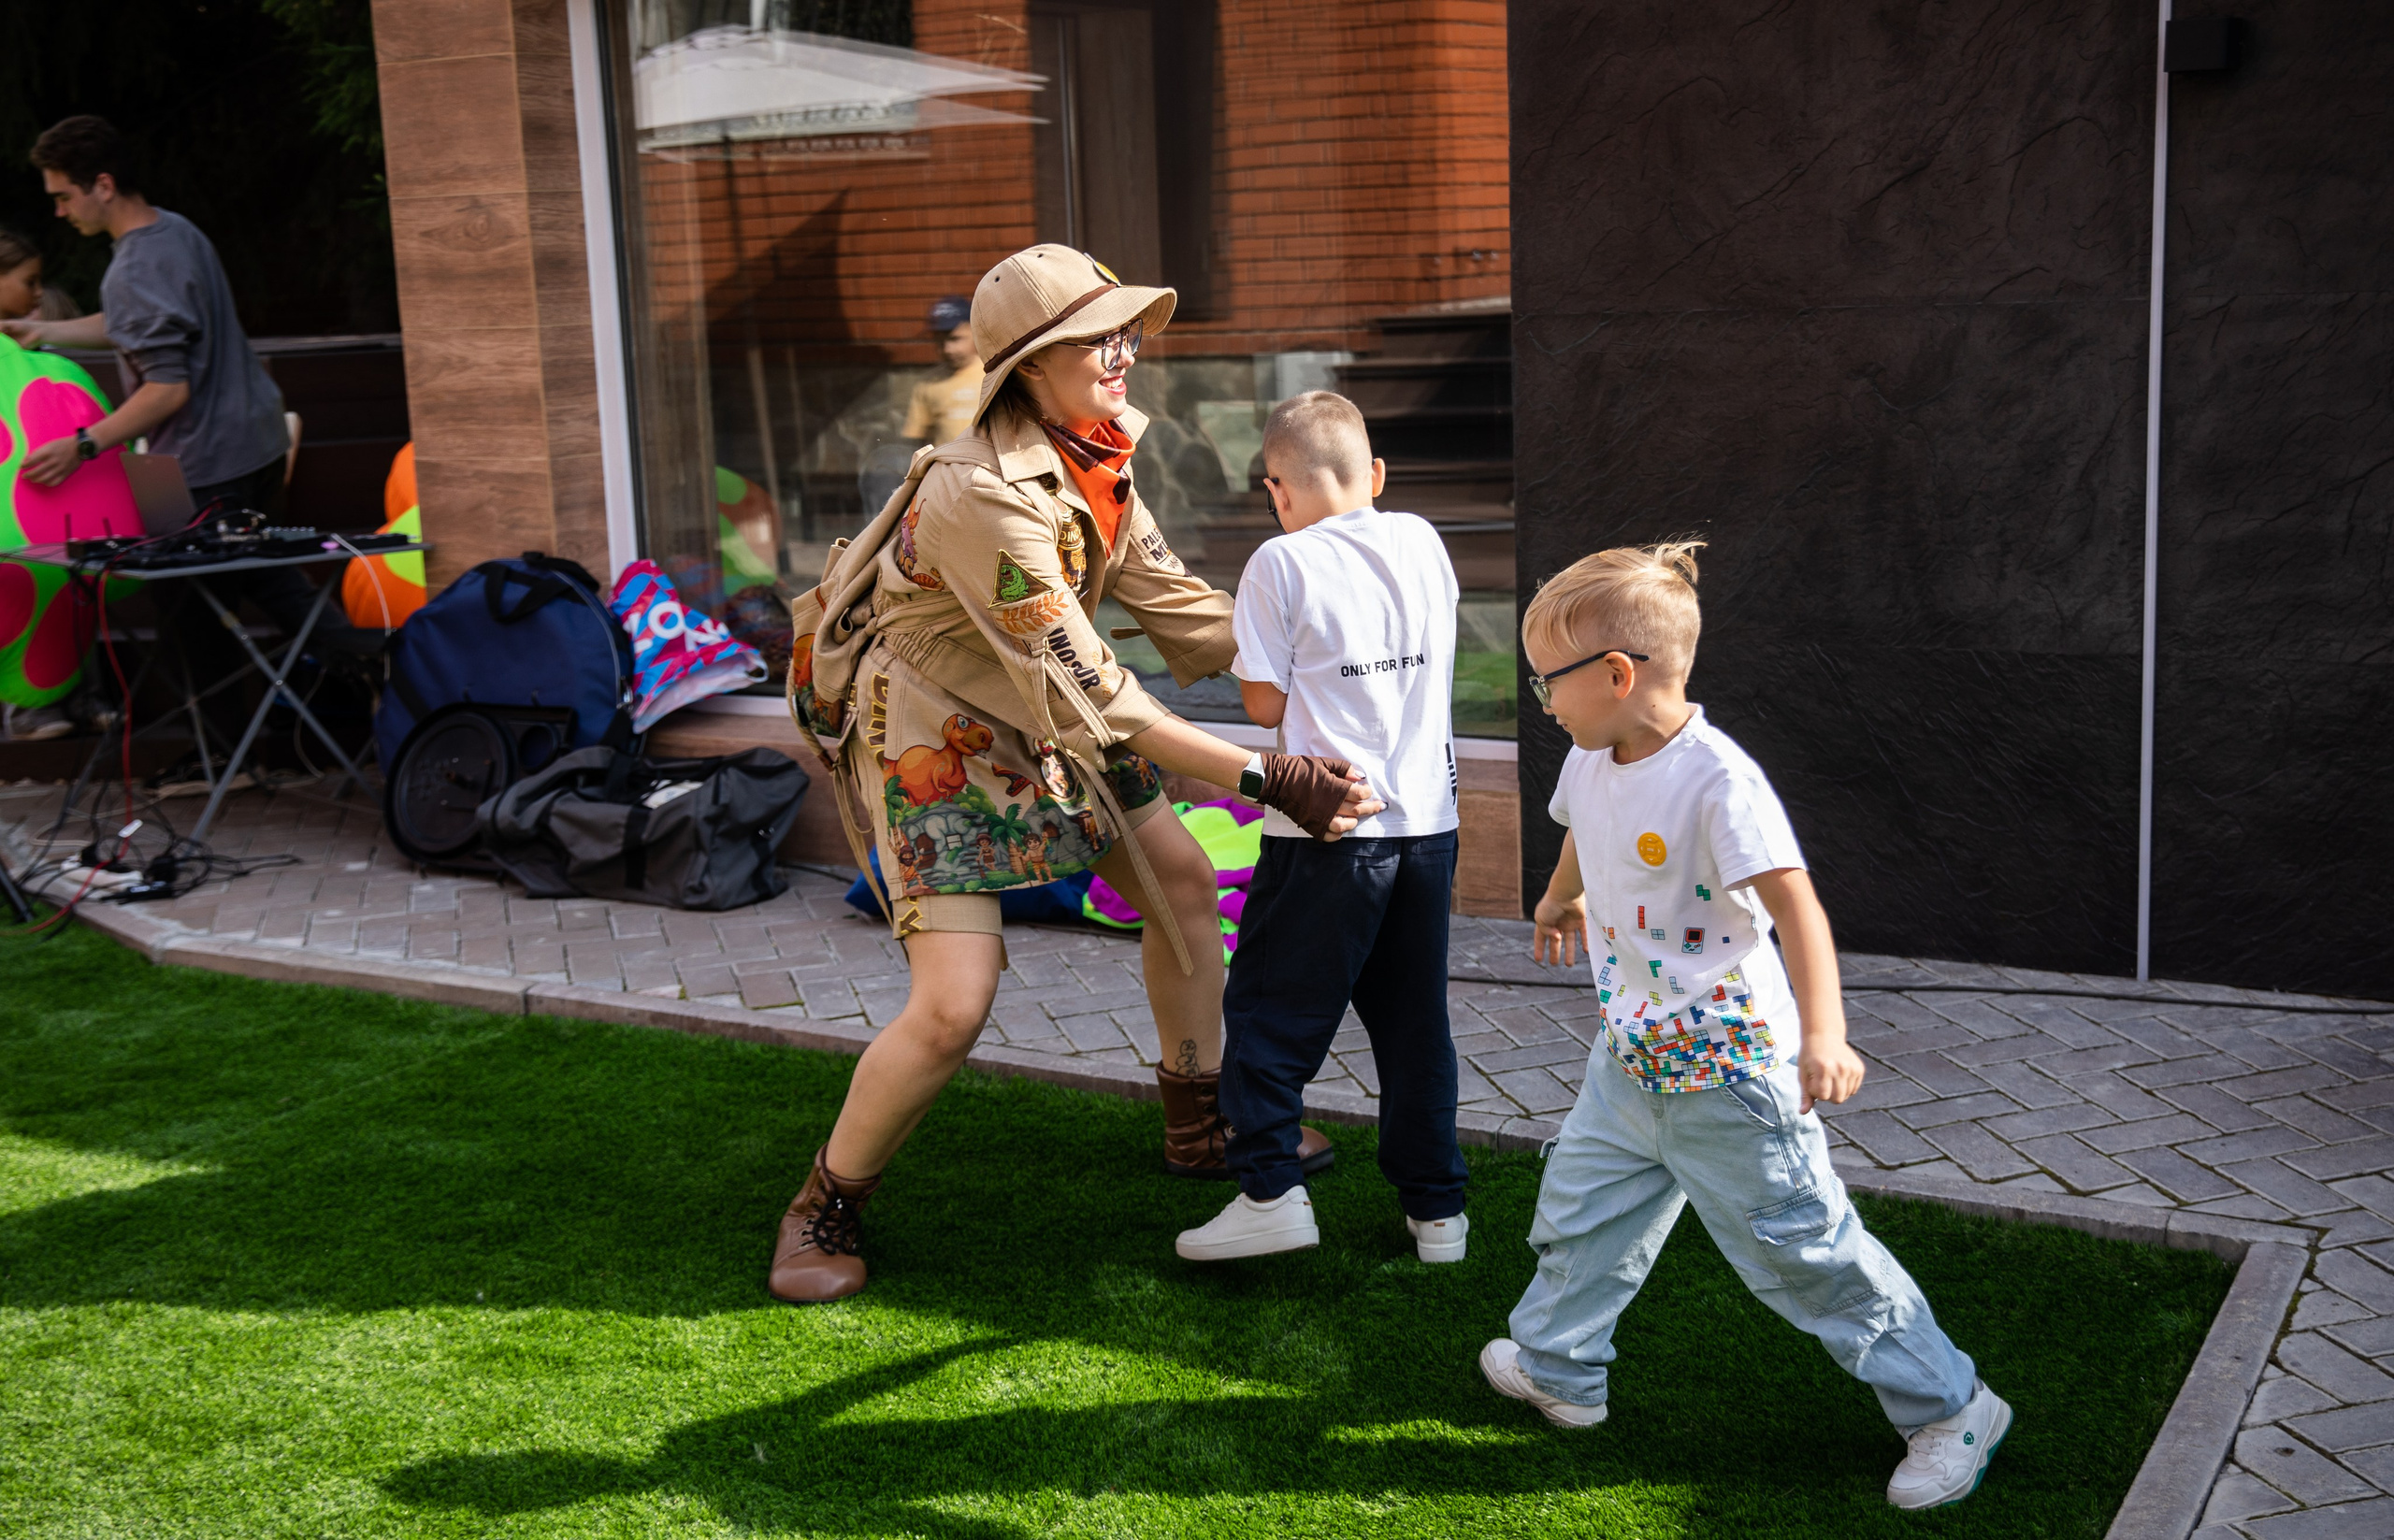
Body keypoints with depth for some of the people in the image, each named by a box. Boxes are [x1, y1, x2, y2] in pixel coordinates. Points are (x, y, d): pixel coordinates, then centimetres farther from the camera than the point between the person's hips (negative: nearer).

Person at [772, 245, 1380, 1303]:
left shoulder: (1095, 459, -5)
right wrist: (1267, 779, -35)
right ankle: (824, 1210, 10)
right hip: (931, 739, -9)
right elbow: (1090, 697, -33)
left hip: (1034, 720, 9)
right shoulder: (984, 494, -32)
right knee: (951, 1010, -15)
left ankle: (1199, 1124, 33)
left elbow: (1173, 602, 5)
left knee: (1181, 877, 14)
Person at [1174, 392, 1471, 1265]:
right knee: (1414, 1020, 13)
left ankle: (1270, 1192, 4)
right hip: (1429, 823, 5)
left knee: (1269, 1013, 7)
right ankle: (1435, 1207, 18)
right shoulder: (1423, 543, 8)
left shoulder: (1282, 564, -7)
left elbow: (1265, 705, -6)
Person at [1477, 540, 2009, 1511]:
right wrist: (1562, 899, 45)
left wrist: (1822, 1033, -47)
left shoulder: (1718, 781, -26)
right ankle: (1558, 1367, 42)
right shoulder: (1591, 761, 0)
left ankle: (1951, 1408, 16)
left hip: (1727, 1073, -8)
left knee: (1802, 1249, 0)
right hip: (1630, 1058, 8)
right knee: (1578, 1208, 19)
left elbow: (1794, 903, -34)